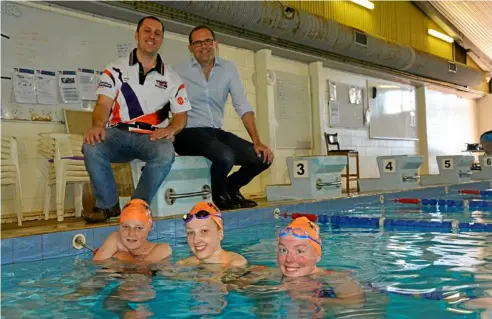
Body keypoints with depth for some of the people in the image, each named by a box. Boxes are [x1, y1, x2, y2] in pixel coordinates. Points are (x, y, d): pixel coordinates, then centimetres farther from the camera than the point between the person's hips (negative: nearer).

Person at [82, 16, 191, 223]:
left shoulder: (172, 79, 13)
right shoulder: (116, 70, 10)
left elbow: (181, 115, 11)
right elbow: (103, 104, -1)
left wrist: (171, 129, -13)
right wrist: (98, 125, -24)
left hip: (151, 137, 0)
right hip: (118, 134, 0)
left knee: (165, 154, -35)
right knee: (91, 146, -32)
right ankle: (107, 205, -14)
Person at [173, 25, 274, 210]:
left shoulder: (229, 69, 7)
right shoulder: (179, 72, -1)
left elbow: (243, 107, 0)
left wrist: (257, 142, -9)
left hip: (216, 132, 5)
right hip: (189, 133, -4)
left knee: (262, 157, -12)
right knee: (226, 157, -32)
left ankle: (231, 188, 16)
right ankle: (218, 197, 1)